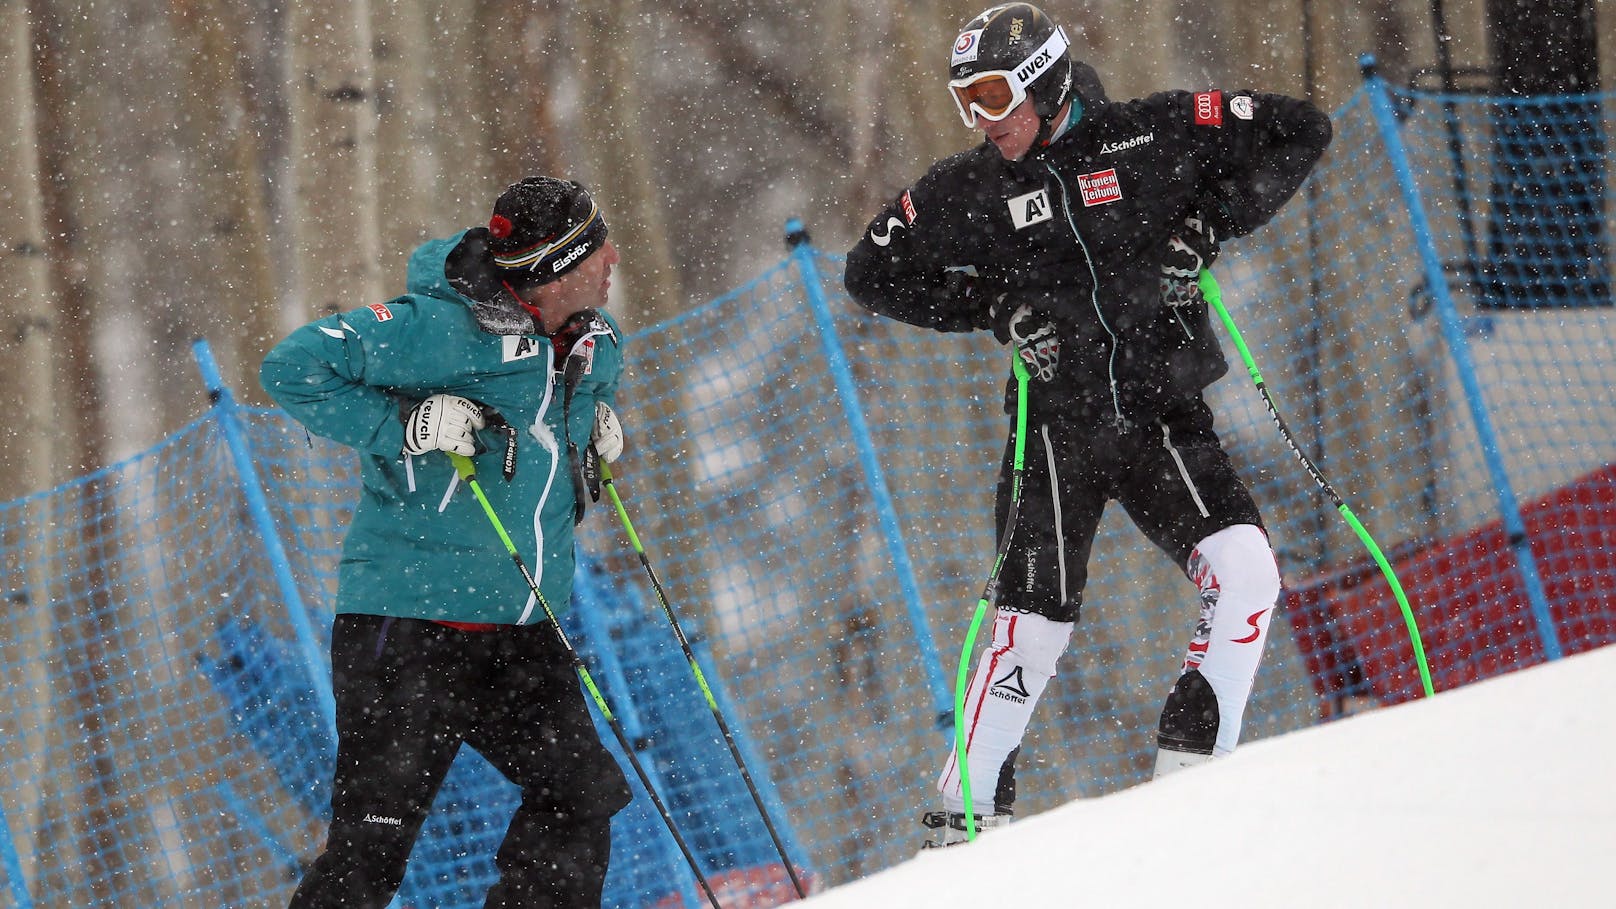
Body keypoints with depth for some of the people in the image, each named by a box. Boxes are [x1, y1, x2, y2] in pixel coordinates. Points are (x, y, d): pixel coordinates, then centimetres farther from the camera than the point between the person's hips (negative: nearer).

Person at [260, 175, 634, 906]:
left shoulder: (593, 344, 7)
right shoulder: (444, 327, -17)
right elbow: (291, 368, -17)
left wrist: (596, 433, 9)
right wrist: (401, 427, -24)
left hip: (524, 630, 7)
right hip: (411, 622, -7)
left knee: (582, 795, -1)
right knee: (372, 842, -5)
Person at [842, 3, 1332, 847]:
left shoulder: (1151, 137, -5)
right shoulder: (968, 191, -1)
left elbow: (1299, 133, -2)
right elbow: (873, 274, 10)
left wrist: (1207, 224, -11)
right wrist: (989, 305, -5)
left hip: (1165, 417, 0)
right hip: (1055, 426, 0)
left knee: (1244, 569, -18)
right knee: (1034, 623, -6)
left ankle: (1192, 767, -8)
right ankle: (966, 814, 6)